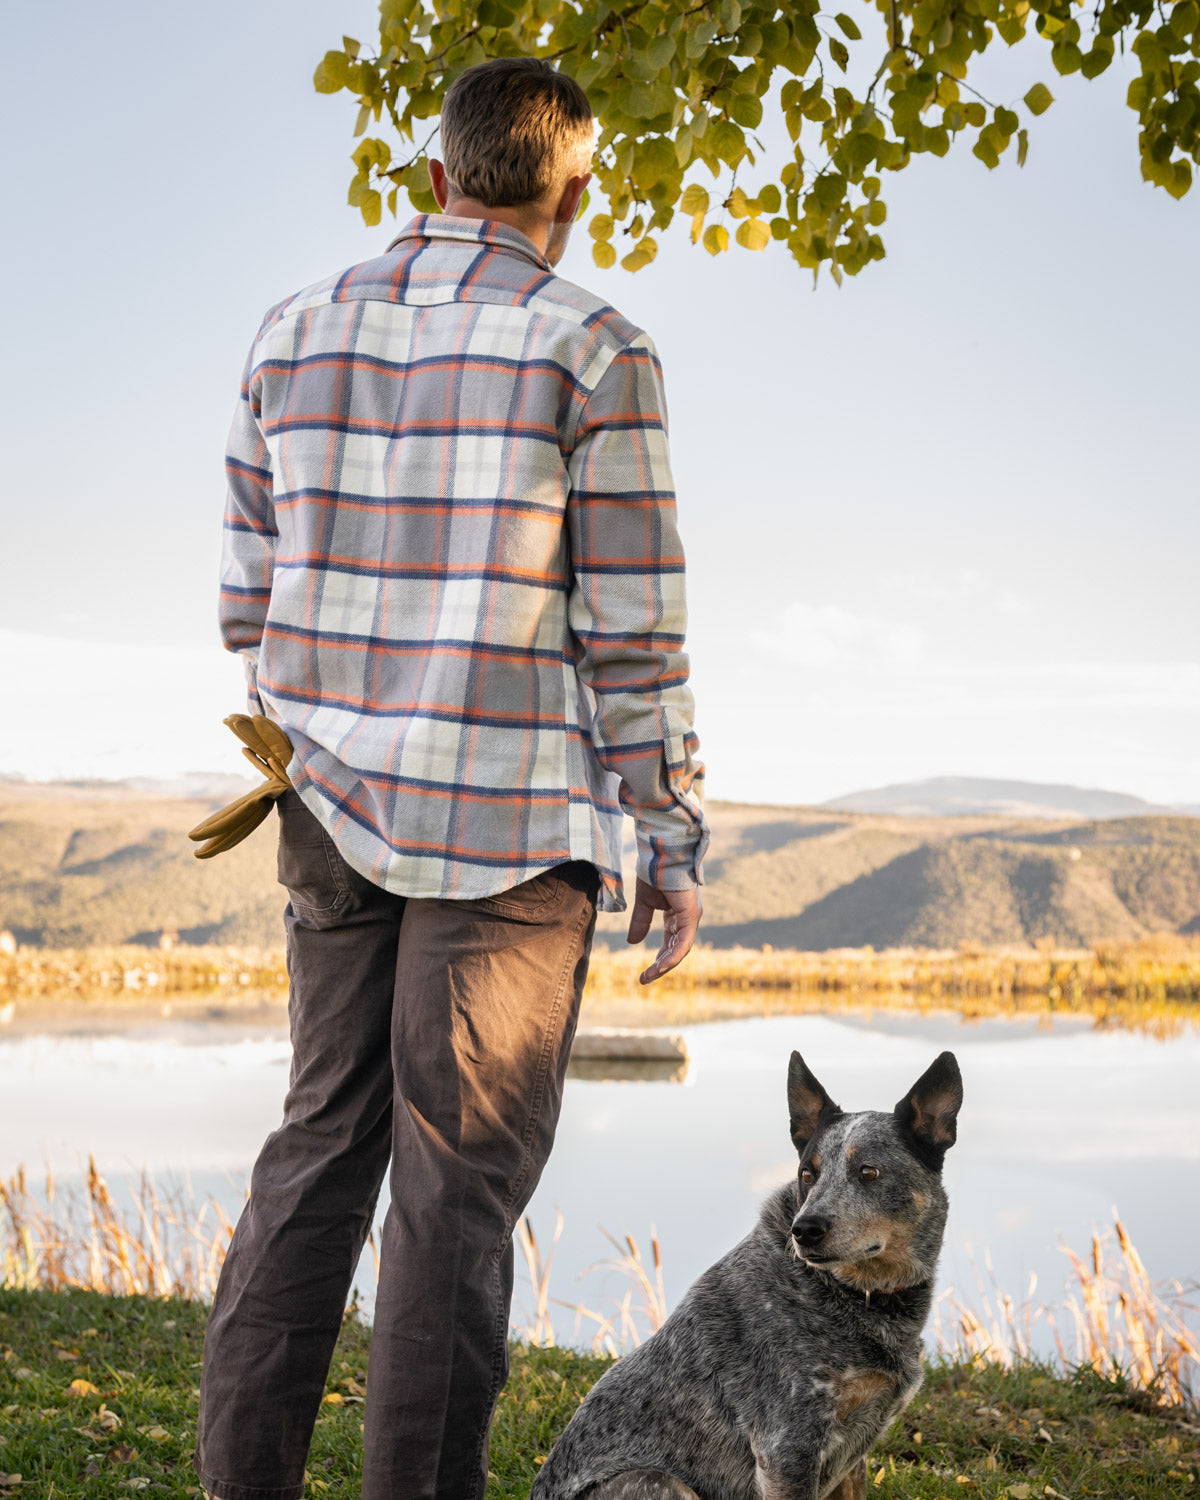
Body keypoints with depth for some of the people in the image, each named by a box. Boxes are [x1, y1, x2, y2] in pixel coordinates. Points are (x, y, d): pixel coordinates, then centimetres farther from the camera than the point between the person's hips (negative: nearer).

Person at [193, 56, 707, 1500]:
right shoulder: (593, 347, -6)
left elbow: (253, 601, 9)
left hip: (336, 810, 5)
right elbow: (633, 628, -8)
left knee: (321, 1143, 13)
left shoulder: (298, 327, 8)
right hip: (512, 824, -5)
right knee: (461, 1179, 2)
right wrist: (674, 840, -1)